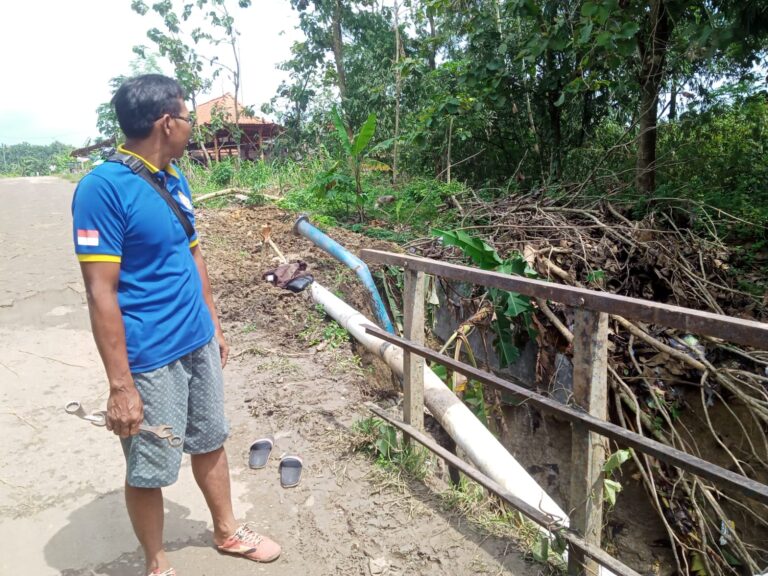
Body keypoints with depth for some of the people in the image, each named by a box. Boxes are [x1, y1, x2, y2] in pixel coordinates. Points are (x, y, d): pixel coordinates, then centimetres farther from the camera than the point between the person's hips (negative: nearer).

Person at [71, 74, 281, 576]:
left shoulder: (175, 178, 6)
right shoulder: (103, 187, -18)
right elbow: (101, 293, -20)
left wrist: (214, 325, 17)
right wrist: (121, 386, -19)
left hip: (198, 343, 8)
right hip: (151, 359, -7)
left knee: (210, 442, 21)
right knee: (149, 470, 11)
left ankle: (228, 532, 42)